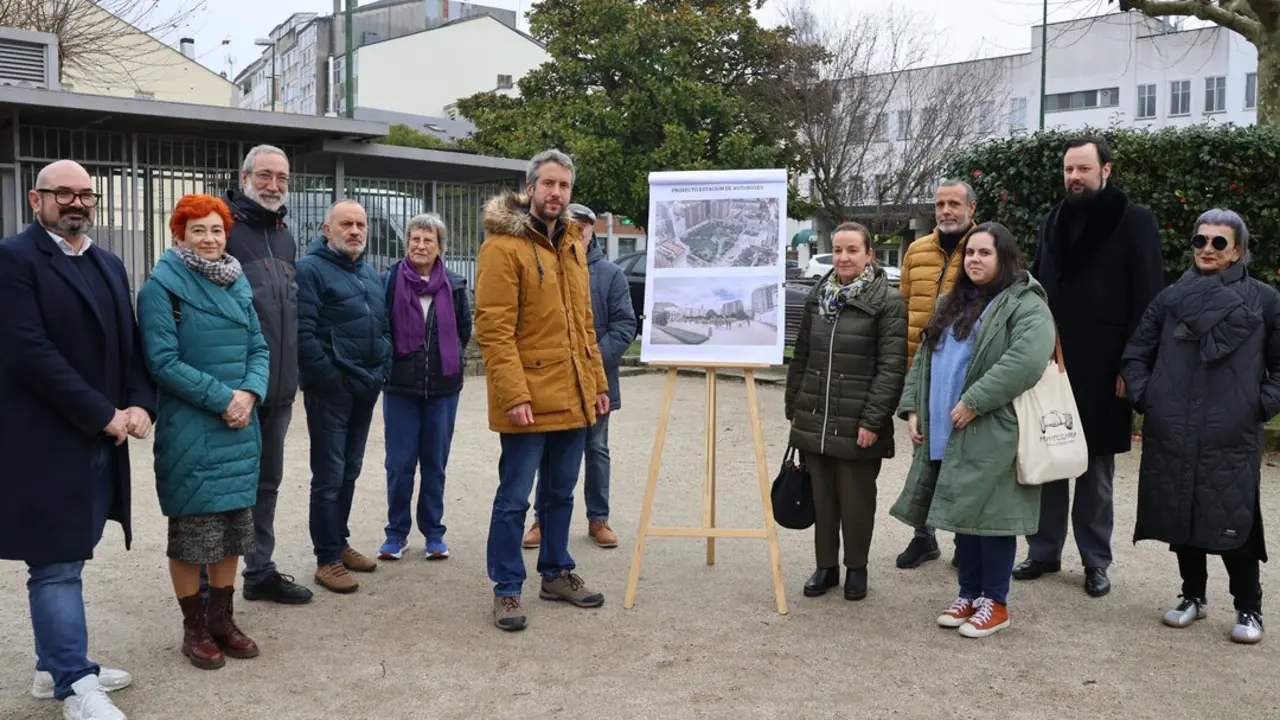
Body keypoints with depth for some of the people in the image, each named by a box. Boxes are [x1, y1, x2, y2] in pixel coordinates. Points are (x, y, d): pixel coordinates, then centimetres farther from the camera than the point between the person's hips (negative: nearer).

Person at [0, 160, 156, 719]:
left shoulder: (108, 264, 14)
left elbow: (131, 343, 13)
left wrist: (140, 404, -4)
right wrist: (105, 415, -17)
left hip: (100, 439, 7)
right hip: (46, 441, -7)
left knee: (65, 558, 16)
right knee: (57, 563, 0)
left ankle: (55, 667, 28)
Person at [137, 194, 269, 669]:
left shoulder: (238, 283, 9)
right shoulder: (162, 287, -8)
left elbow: (259, 348, 9)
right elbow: (163, 362, -15)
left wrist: (249, 394, -9)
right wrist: (222, 398, -17)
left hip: (239, 428, 6)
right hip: (188, 431, -6)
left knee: (234, 525, 12)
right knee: (191, 530, 3)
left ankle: (222, 618, 25)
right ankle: (194, 628, 17)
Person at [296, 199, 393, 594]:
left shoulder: (371, 274, 15)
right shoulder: (311, 269, -10)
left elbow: (384, 326, 21)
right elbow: (303, 334, -18)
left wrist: (382, 369, 8)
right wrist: (330, 379, -18)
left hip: (365, 388, 8)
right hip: (331, 390, -8)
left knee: (350, 470, 16)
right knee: (329, 476, -2)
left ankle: (340, 542, 29)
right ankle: (327, 560, 7)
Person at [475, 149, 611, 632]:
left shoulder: (572, 245, 14)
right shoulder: (503, 246, -11)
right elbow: (493, 330, -17)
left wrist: (597, 381, 15)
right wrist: (514, 393, -22)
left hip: (573, 399, 8)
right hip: (528, 400, -7)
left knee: (560, 494, 18)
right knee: (514, 498, 2)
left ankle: (557, 573, 31)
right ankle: (506, 590, 14)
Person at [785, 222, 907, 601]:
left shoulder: (888, 302, -7)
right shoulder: (817, 298, 11)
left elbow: (891, 367, -11)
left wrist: (873, 420, -16)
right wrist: (793, 407, 12)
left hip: (858, 424, -5)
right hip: (814, 421, 5)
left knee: (856, 499, 7)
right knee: (821, 496, 11)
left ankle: (856, 568, 23)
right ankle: (826, 565, 24)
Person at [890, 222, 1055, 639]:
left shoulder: (1024, 305, -7)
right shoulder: (952, 304, 20)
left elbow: (1027, 360, -23)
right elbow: (923, 359, 21)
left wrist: (974, 401, -23)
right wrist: (912, 407, 8)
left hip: (993, 435, -8)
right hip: (947, 433, 8)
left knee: (989, 514, -3)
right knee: (963, 514, 13)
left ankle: (994, 601, 11)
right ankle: (969, 594, 25)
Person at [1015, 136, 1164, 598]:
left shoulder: (1135, 222, -4)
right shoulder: (1053, 221, 12)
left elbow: (1147, 300, -7)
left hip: (1101, 369, -4)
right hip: (1050, 363, 4)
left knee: (1096, 469, 6)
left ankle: (1095, 561, 17)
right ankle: (1044, 551, 20)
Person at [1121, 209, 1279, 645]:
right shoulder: (1171, 298, 8)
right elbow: (1135, 354, 14)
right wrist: (1143, 397, 4)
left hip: (1232, 441, -2)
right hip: (1171, 437, 3)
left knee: (1233, 524, -1)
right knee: (1181, 518, 10)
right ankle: (1193, 596, 28)